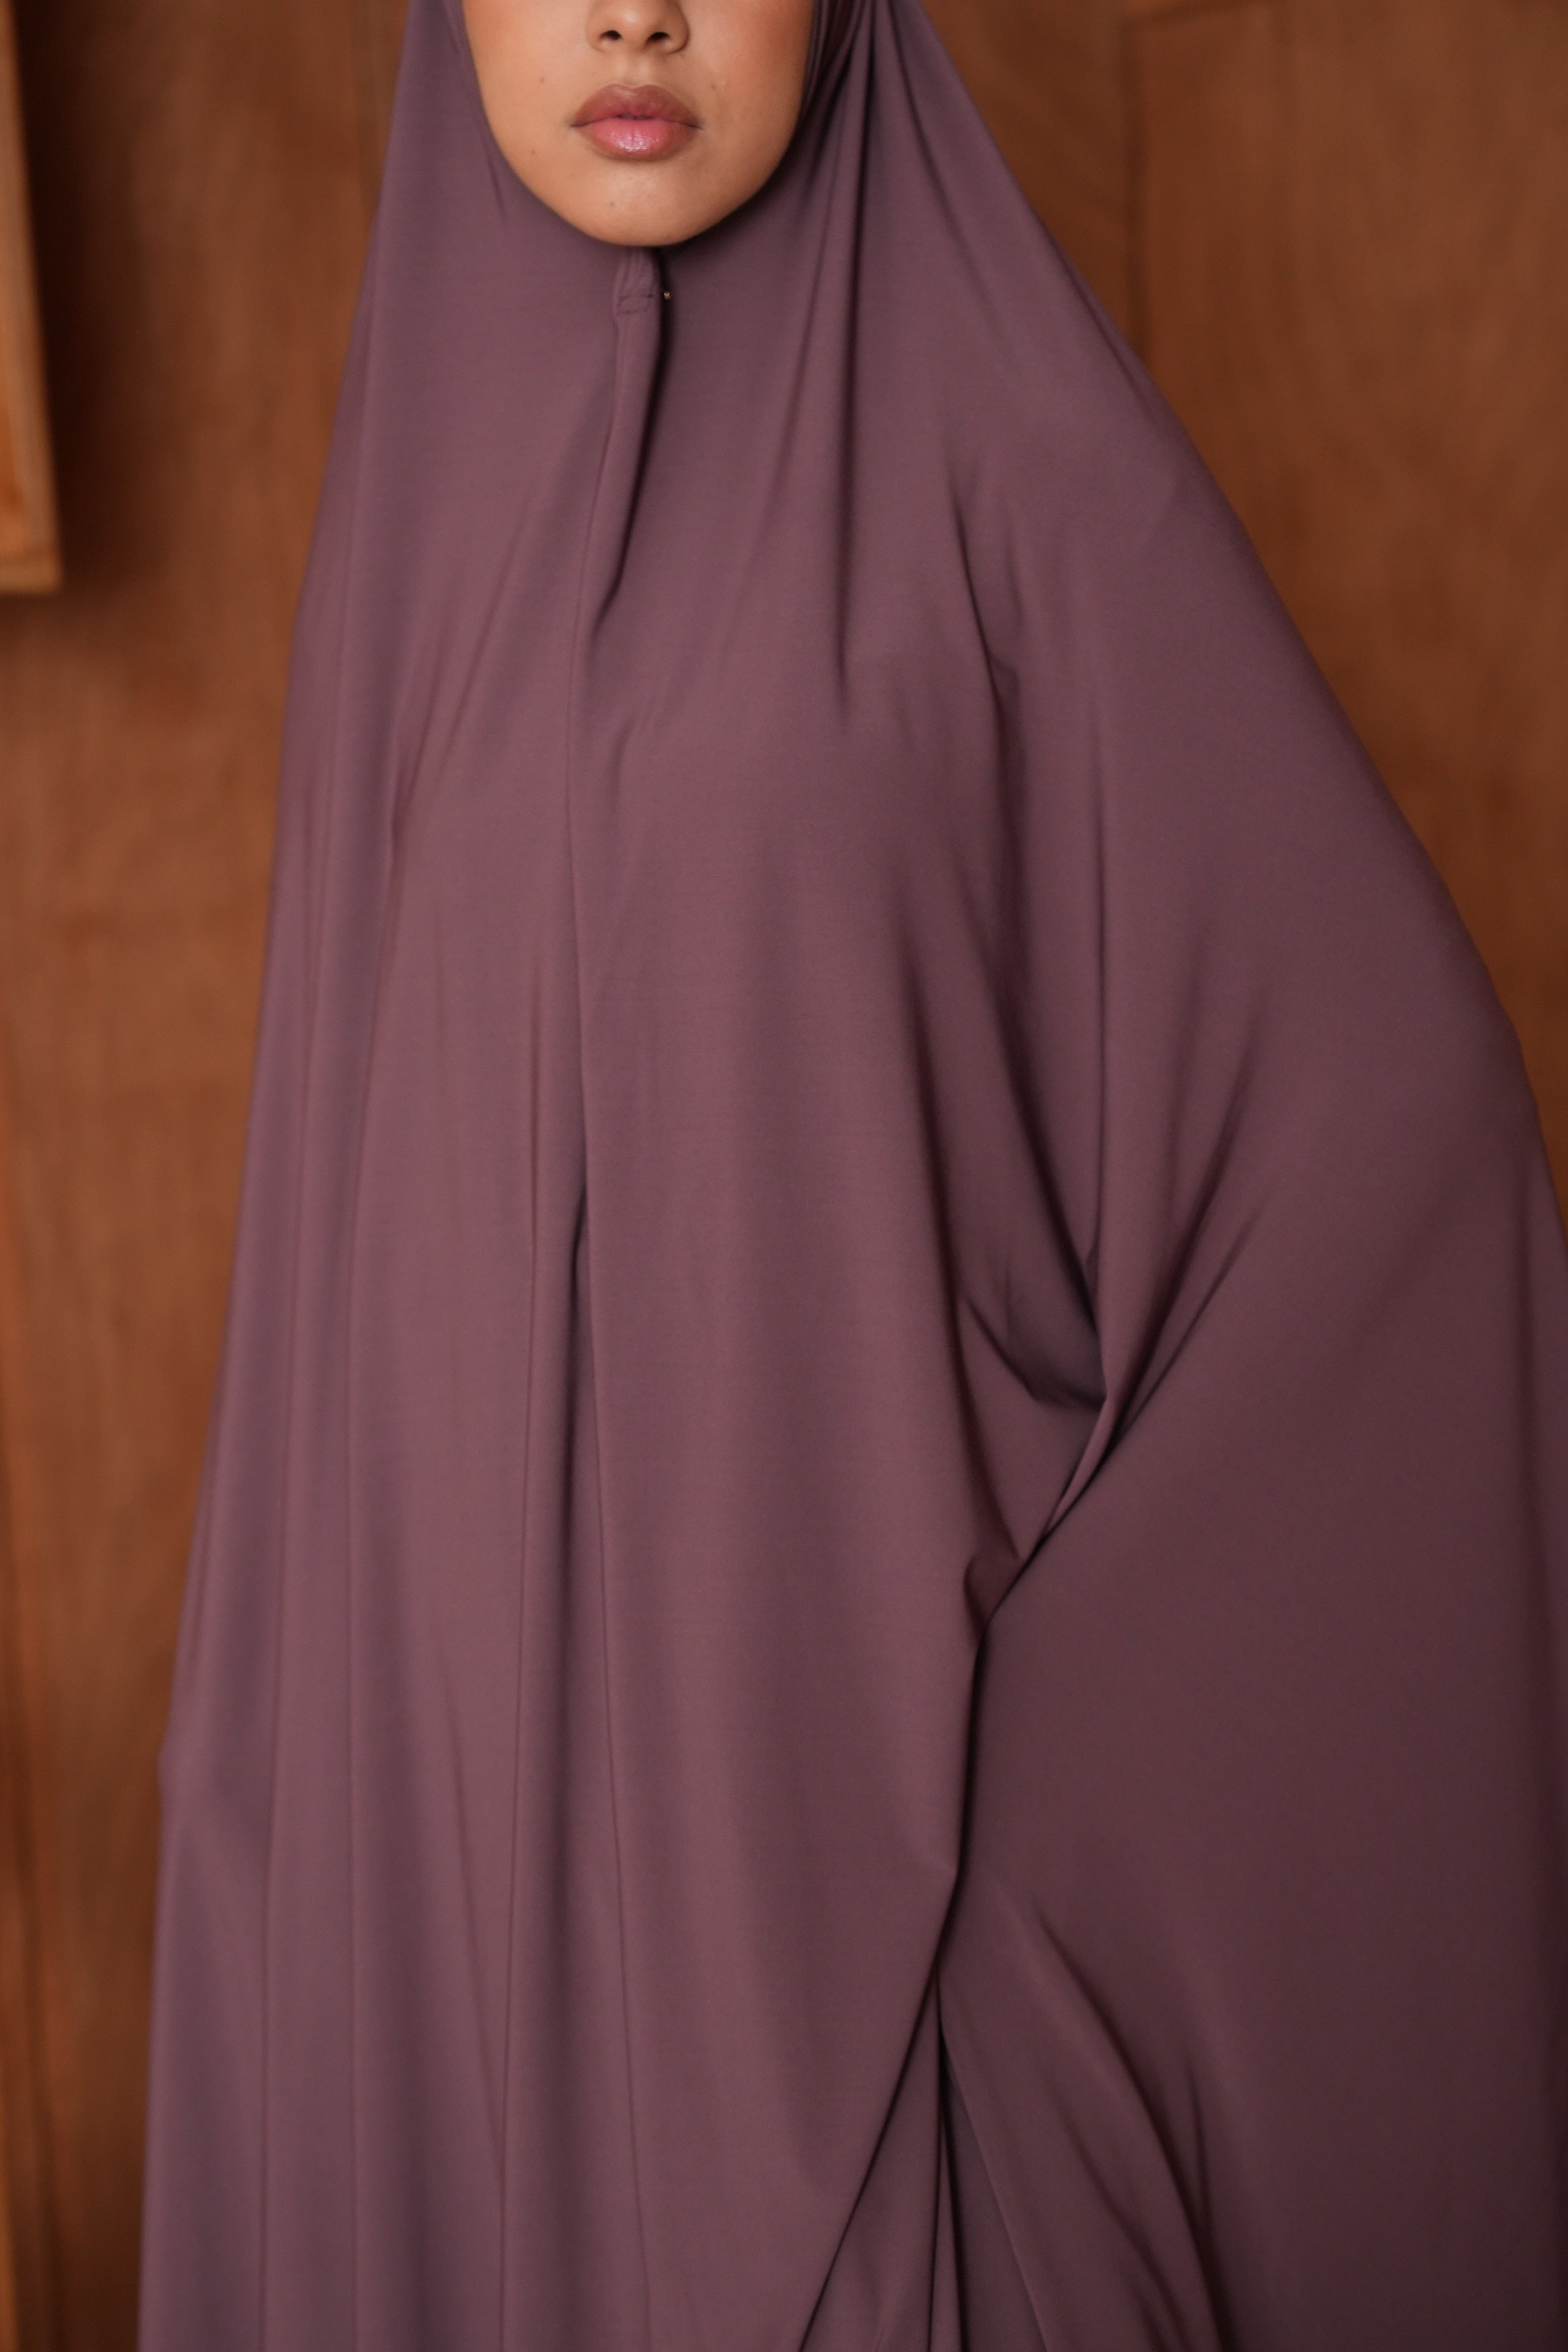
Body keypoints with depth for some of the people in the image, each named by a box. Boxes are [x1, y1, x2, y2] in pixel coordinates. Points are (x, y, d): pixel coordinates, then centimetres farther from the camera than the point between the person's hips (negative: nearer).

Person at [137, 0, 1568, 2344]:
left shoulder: (1012, 445, -8)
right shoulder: (441, 469, 9)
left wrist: (1093, 1624, -11)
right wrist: (312, 1680, 13)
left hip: (847, 1653, -5)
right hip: (471, 1666, 5)